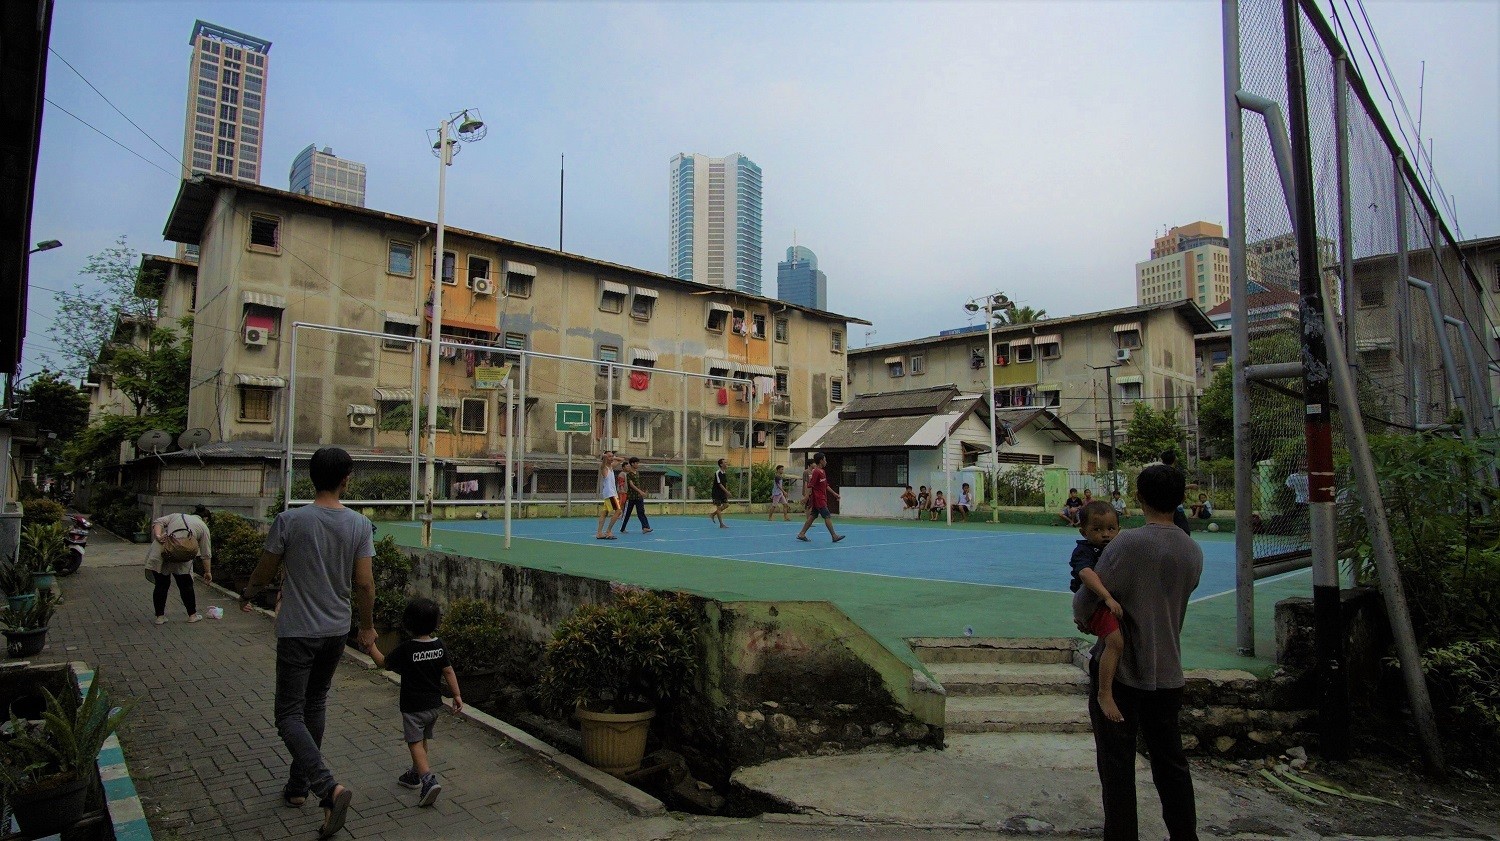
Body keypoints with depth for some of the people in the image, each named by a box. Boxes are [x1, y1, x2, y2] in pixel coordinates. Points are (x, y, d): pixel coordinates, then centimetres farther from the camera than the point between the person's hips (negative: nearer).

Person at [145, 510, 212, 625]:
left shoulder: (176, 516, 27)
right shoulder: (203, 526, 14)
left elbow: (158, 522, 9)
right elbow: (206, 554, 11)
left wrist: (158, 536, -4)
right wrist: (208, 572, 16)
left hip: (159, 552, 3)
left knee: (161, 585, 13)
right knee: (186, 585, 10)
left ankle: (160, 617, 16)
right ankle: (192, 615, 17)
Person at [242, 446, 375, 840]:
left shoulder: (290, 520, -13)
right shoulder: (360, 524, -7)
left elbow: (264, 573, -2)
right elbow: (364, 585, -6)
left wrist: (247, 596, 21)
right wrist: (367, 627, 9)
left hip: (297, 631, -4)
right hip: (337, 630, 4)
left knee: (290, 716, 2)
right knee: (315, 704, 21)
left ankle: (329, 787, -16)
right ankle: (298, 785, 33)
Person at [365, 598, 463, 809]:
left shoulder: (406, 649, -19)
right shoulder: (438, 645, -4)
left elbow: (382, 662, -6)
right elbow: (448, 671, -1)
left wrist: (370, 644, 6)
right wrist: (456, 695, 6)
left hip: (413, 707, -6)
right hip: (434, 704, 6)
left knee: (415, 743, -3)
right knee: (422, 740, 22)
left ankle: (429, 780, -19)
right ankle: (415, 774, 37)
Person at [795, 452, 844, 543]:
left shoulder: (823, 472, 15)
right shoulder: (816, 472, -14)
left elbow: (826, 486, 24)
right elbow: (810, 485, -19)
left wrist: (834, 493, 24)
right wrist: (807, 497, -23)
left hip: (821, 499, 10)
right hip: (818, 499, -10)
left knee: (812, 516, 10)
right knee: (827, 516, -7)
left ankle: (801, 534, 13)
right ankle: (834, 536, -3)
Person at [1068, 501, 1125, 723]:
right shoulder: (1083, 551, -12)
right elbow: (1086, 573, -32)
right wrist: (1108, 598, -42)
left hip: (1115, 604, 9)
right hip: (1095, 605, -9)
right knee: (1116, 642, -28)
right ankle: (1105, 694, -24)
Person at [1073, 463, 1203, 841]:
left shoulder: (1128, 544, -19)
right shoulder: (1194, 552, 1)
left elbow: (1088, 597, -16)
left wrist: (1080, 617, 7)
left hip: (1120, 670, -6)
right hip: (1168, 672, 6)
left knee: (1117, 763, 6)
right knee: (1171, 762, 19)